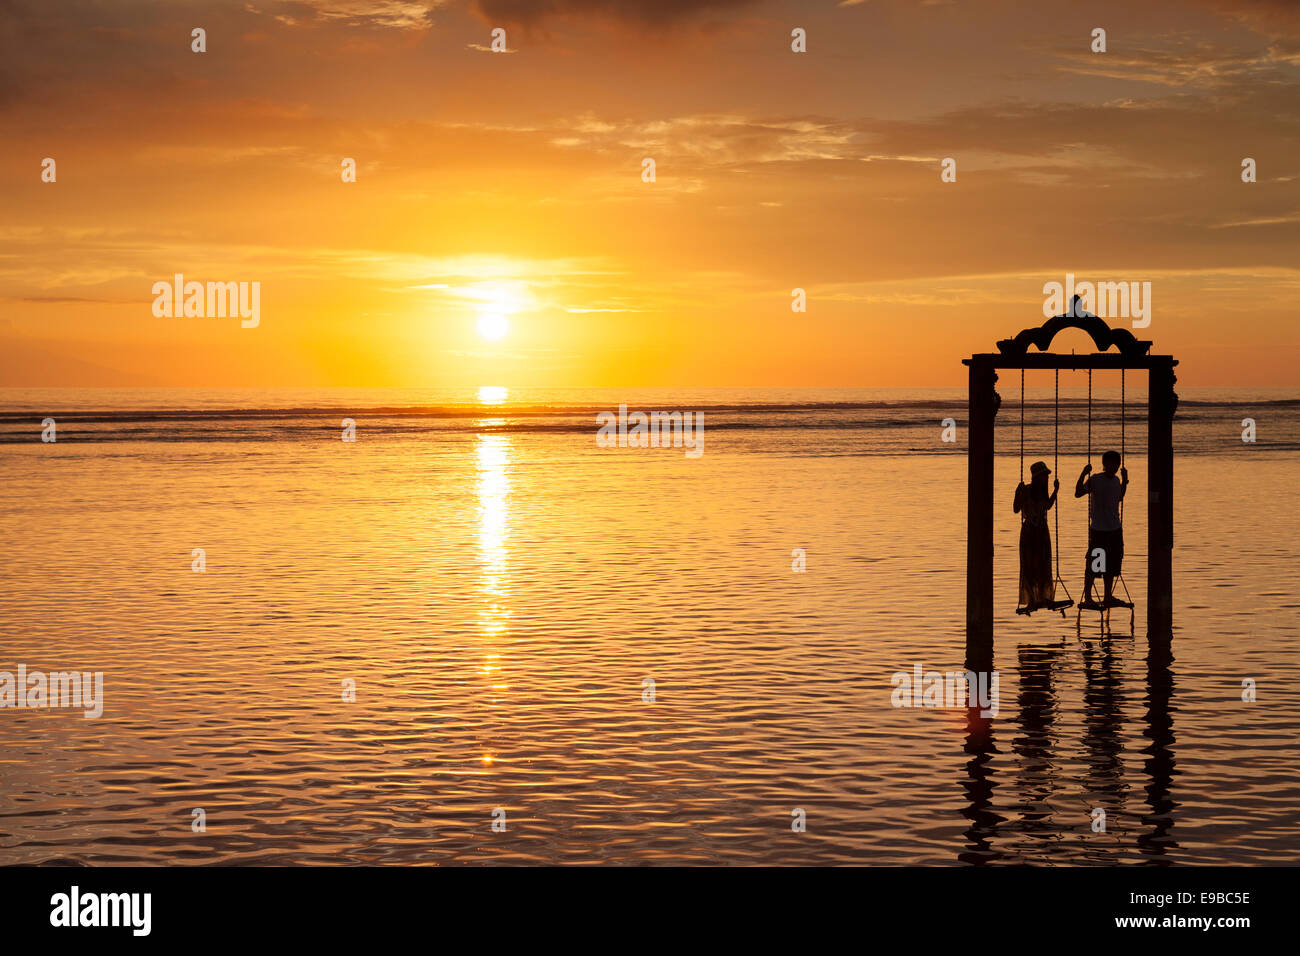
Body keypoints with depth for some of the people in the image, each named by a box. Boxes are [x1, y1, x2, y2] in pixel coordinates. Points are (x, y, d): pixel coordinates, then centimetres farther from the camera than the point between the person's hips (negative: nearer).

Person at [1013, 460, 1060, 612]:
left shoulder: (1042, 490, 3)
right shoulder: (1026, 490, -13)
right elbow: (1016, 509, -15)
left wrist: (1055, 491, 13)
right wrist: (1019, 494, -28)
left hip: (1043, 531, 6)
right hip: (1029, 531, -6)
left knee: (1043, 565, 9)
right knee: (1029, 566, -3)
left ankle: (1043, 598, 18)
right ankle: (1031, 601, 0)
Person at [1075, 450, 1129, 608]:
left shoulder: (1116, 480, 11)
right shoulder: (1095, 480, -10)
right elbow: (1078, 493, -19)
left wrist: (1125, 479, 22)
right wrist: (1083, 474, -26)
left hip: (1115, 529, 7)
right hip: (1098, 530, -7)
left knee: (1112, 564, 12)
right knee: (1093, 565, -5)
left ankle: (1108, 597, 22)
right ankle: (1087, 598, 0)